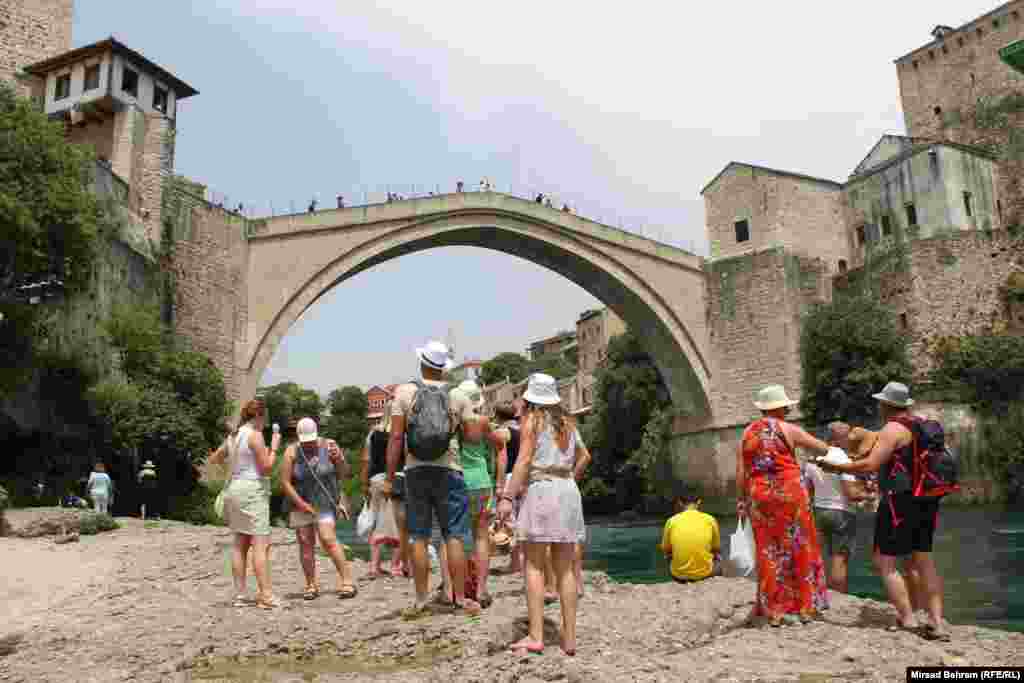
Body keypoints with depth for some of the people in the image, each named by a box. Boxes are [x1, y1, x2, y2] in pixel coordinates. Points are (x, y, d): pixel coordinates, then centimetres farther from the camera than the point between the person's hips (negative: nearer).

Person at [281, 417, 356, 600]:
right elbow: (285, 482, -5)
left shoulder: (329, 446, -6)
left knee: (328, 539, -13)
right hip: (301, 504, 2)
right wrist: (301, 504, -10)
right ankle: (311, 585, 15)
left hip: (326, 503, -2)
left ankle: (347, 581, -9)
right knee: (305, 544, 3)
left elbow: (344, 473, -1)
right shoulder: (292, 452, -6)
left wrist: (338, 458, -22)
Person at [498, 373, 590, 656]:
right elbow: (584, 456, 27)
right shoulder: (567, 423, 16)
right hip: (568, 491, 6)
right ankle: (569, 638, 10)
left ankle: (536, 636, -5)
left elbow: (524, 460, -11)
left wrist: (508, 497, -13)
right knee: (565, 568, 8)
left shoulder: (532, 420, -2)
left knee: (534, 565, -1)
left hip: (540, 489, -6)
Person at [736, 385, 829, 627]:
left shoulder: (747, 433, 5)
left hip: (759, 497, 3)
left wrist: (742, 499, 10)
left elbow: (741, 472, 3)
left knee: (768, 552, 9)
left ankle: (773, 610, 13)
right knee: (799, 548, 10)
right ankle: (806, 607, 16)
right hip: (789, 494, -3)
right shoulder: (788, 429, -4)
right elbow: (822, 447, 5)